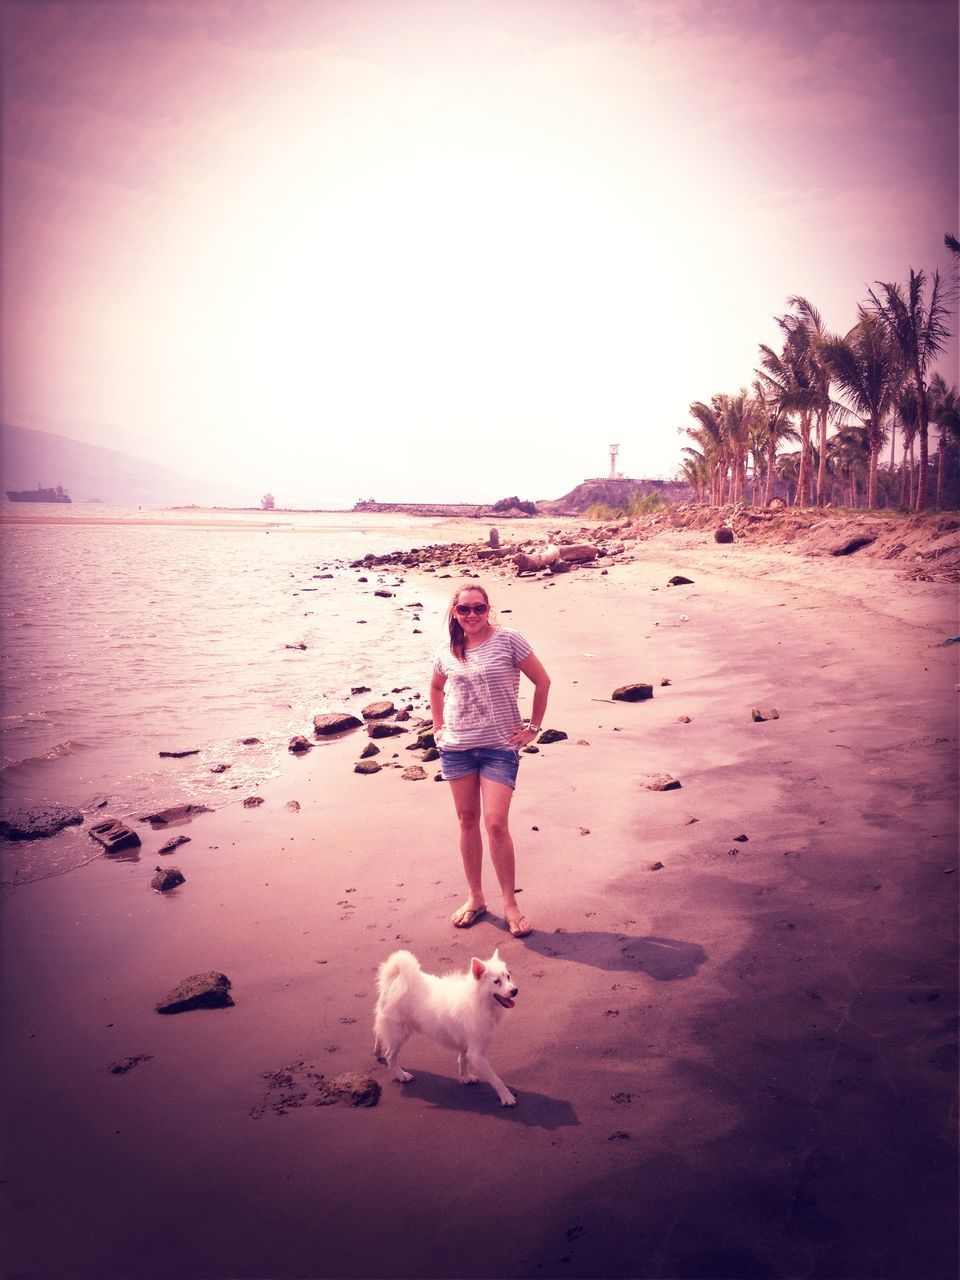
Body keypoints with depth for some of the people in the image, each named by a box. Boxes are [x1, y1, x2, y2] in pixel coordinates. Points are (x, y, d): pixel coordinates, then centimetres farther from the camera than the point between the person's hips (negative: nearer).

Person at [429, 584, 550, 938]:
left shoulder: (507, 640, -7)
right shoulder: (446, 652, 5)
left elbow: (542, 680, -2)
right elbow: (436, 688, 26)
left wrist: (533, 727, -2)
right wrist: (438, 726, 16)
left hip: (500, 746, -4)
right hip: (456, 747, 4)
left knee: (496, 823, -9)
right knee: (467, 821, 11)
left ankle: (510, 904, 6)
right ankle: (474, 899, 25)